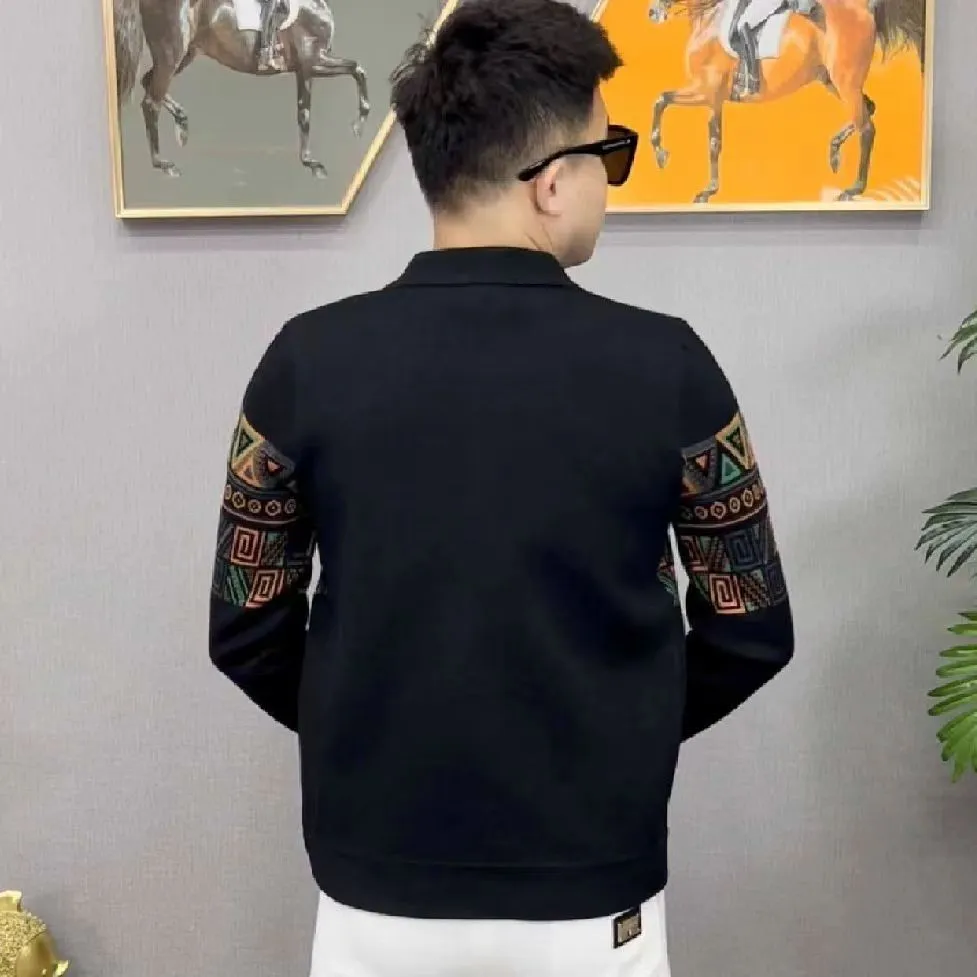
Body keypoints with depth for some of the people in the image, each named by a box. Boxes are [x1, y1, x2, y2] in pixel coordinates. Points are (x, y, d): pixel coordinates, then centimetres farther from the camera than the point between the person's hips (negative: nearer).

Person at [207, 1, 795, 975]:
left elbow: (247, 632, -4)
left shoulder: (309, 362, -11)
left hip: (378, 882, 1)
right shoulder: (664, 366, -13)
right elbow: (751, 633, -4)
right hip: (590, 892, 0)